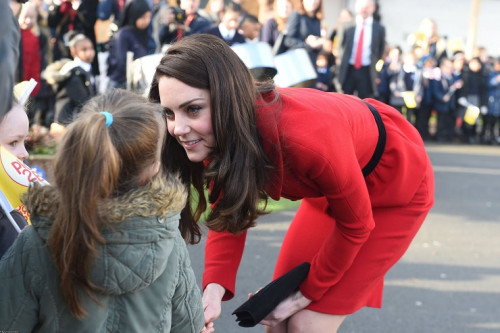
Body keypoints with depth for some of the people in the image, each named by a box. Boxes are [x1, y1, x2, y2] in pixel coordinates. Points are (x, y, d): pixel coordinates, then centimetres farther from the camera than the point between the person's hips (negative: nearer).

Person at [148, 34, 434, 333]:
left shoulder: (306, 136, -41)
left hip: (398, 185, -6)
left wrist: (307, 293, -14)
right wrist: (214, 288, -27)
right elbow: (228, 216, -9)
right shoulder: (216, 136, -22)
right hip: (332, 187, 6)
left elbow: (355, 224, -25)